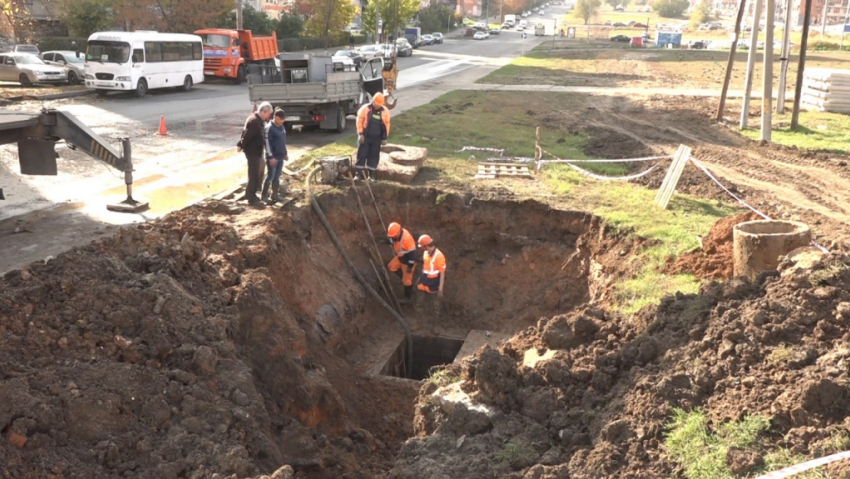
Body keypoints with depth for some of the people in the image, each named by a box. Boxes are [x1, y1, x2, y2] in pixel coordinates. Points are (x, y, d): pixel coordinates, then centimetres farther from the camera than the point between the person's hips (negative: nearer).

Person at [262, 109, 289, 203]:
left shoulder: (281, 127, 11)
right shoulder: (269, 128, -15)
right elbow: (267, 143, -18)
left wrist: (285, 153, 20)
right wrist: (271, 157, -20)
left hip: (280, 156, 8)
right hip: (273, 157, -8)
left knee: (277, 176, 11)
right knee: (270, 176, -4)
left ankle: (275, 194, 18)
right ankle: (264, 195, 5)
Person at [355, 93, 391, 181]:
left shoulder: (385, 111, 1)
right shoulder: (365, 108, -5)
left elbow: (387, 125, 5)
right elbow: (359, 121, -5)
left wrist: (384, 138, 3)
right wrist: (360, 134, -9)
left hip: (377, 138, 2)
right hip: (365, 137, -2)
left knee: (374, 156, 6)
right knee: (362, 154, -1)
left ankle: (371, 175, 13)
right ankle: (359, 174, 5)